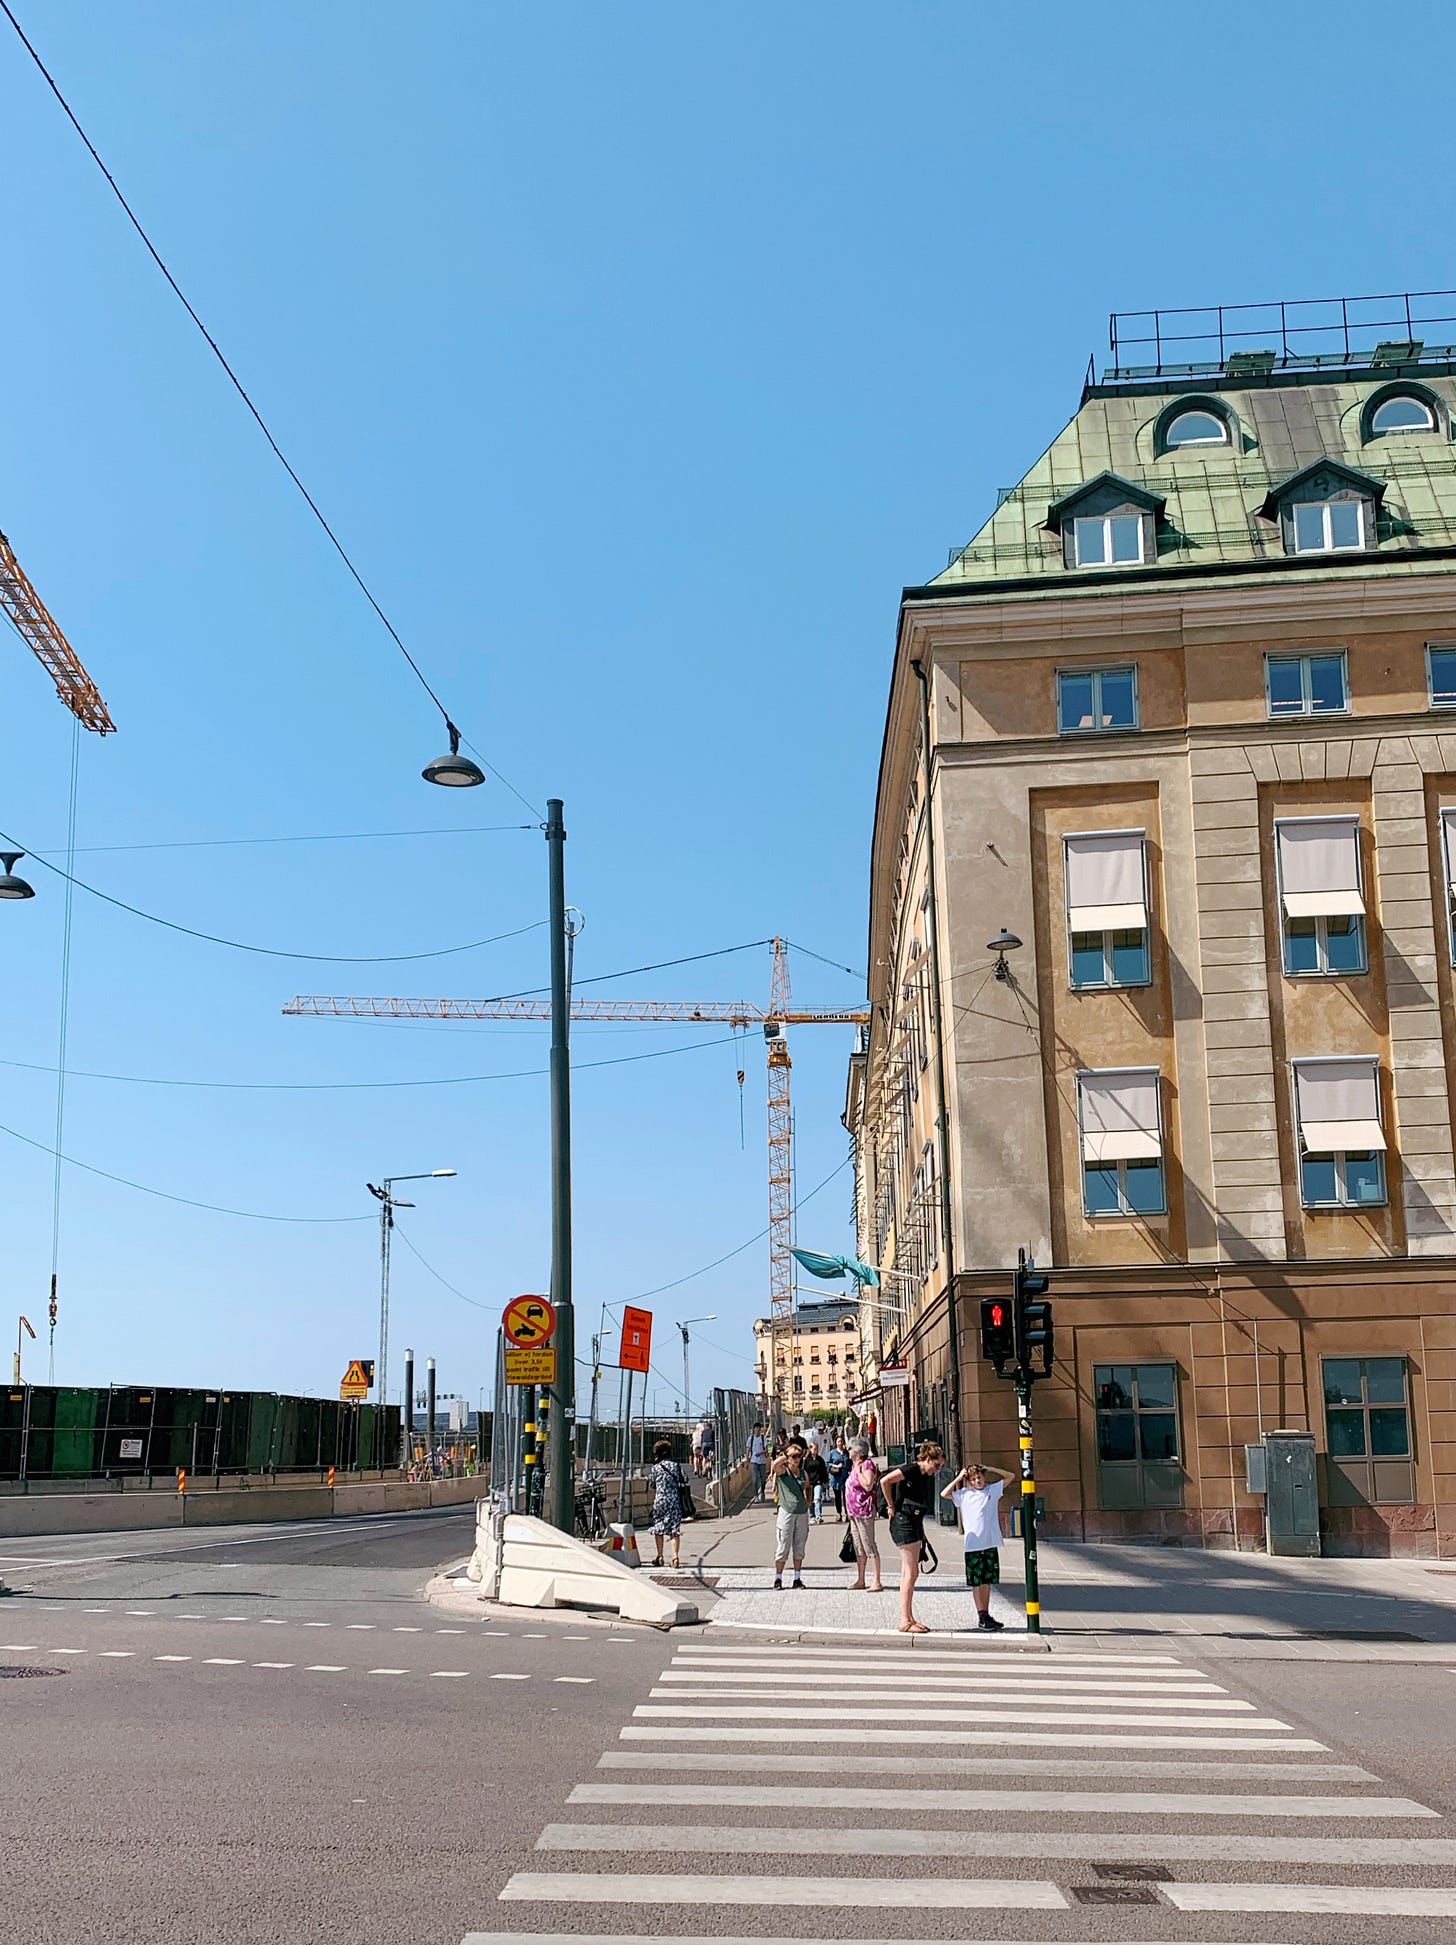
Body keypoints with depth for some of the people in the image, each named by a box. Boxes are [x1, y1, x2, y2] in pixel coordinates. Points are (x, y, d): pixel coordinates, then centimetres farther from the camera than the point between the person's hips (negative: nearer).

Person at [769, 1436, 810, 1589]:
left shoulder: (803, 1473, 10)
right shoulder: (782, 1471, -5)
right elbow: (775, 1464, -29)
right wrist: (788, 1454, -17)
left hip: (802, 1514, 5)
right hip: (787, 1513, -5)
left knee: (799, 1548, 10)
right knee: (783, 1547, -2)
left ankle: (797, 1578, 17)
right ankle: (778, 1578, 7)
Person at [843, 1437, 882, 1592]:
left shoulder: (868, 1464, -13)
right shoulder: (854, 1465, 14)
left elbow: (868, 1485, -25)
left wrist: (858, 1471, -17)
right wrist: (849, 1510, 19)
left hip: (864, 1511, -10)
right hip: (854, 1512, 10)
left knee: (870, 1547, -8)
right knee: (858, 1547, 14)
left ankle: (877, 1582, -6)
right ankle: (860, 1580, 22)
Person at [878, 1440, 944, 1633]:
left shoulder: (924, 1477, 15)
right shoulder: (911, 1470, -13)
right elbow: (885, 1481, -24)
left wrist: (921, 1535, 18)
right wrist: (892, 1507, -14)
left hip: (914, 1523, 10)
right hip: (903, 1522, -10)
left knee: (910, 1574, 11)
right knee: (910, 1573, -9)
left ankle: (909, 1619, 16)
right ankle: (905, 1621, -7)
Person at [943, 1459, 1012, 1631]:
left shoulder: (993, 1490, 9)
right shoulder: (964, 1494, 3)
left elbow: (1009, 1476, 14)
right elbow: (944, 1494, -4)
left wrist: (988, 1468, 8)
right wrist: (958, 1478, 0)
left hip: (991, 1544, 3)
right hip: (973, 1545, -3)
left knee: (988, 1581, 9)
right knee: (976, 1582, 0)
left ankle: (986, 1616, 15)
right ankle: (981, 1617, 1)